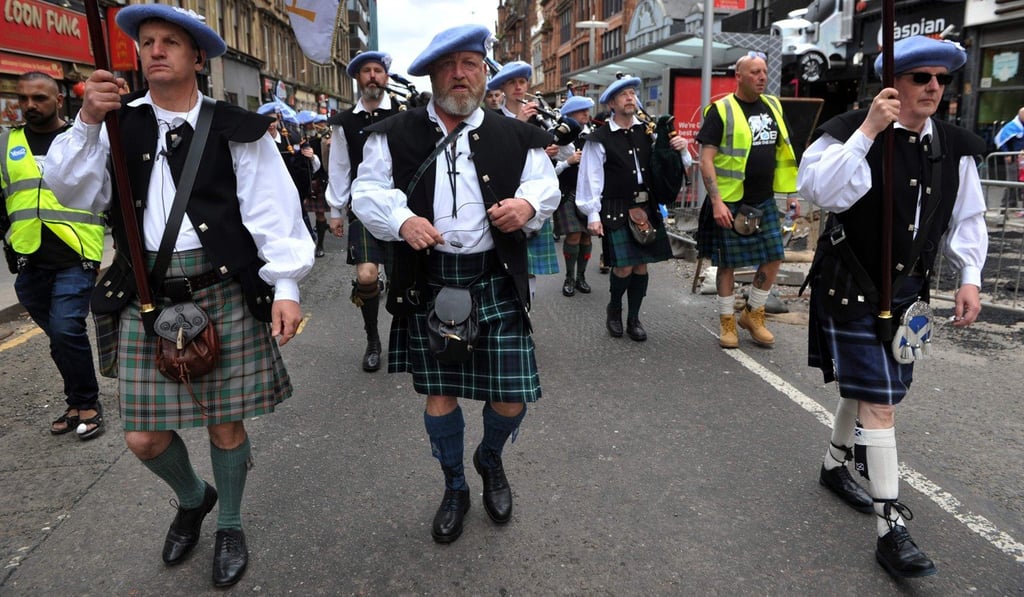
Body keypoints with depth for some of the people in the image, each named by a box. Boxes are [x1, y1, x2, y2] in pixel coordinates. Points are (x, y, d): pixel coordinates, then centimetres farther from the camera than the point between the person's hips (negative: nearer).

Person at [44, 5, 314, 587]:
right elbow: (71, 186, -2)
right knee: (144, 437, 6)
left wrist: (286, 285, -13)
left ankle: (230, 525, 33)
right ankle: (194, 497, 40)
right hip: (147, 299, 3)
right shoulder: (121, 123, 9)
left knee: (225, 424, 6)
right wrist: (87, 121, -16)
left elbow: (271, 209, -6)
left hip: (222, 293, -3)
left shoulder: (234, 129, -1)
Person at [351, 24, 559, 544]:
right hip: (428, 280, 0)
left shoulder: (516, 137, 7)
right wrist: (402, 220, -18)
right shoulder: (396, 135, 3)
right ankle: (454, 489, 34)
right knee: (439, 394, 9)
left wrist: (528, 204, -11)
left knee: (512, 398, 1)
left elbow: (546, 184, 12)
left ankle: (491, 460, 37)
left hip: (496, 281, 1)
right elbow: (369, 191, 2)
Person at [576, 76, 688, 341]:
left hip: (647, 207, 5)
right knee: (624, 267, -8)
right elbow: (591, 178, -7)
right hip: (616, 210, -5)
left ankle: (634, 318, 25)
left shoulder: (648, 131, 8)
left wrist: (680, 148, -6)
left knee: (641, 265, 9)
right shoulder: (599, 139, -6)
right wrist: (592, 214, -10)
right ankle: (614, 308, 22)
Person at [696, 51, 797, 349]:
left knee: (773, 258, 5)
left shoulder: (773, 106, 11)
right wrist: (716, 201, -20)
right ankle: (727, 322, 18)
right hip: (730, 203, -6)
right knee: (728, 263, 3)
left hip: (765, 201, 6)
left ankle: (753, 314, 24)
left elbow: (782, 148, 21)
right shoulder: (721, 110, -8)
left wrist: (787, 190, 15)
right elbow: (706, 160, -13)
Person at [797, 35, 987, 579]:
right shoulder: (852, 132, -14)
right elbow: (819, 191, -30)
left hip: (907, 291, 7)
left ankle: (835, 466, 44)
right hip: (853, 289, -6)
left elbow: (966, 218, 12)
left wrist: (970, 278, 4)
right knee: (878, 401, -7)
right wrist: (868, 132, -30)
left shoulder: (954, 147, 4)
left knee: (866, 387, 20)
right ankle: (891, 530, 1)